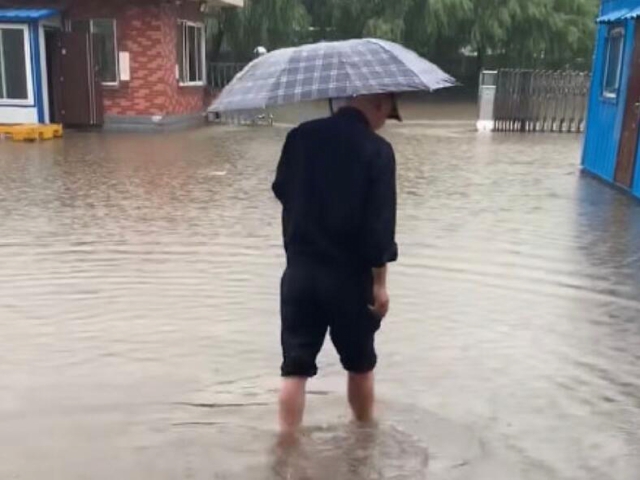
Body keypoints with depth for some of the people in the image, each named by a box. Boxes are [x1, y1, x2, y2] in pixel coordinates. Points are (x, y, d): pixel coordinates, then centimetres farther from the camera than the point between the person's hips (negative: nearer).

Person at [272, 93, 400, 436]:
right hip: (350, 276, -3)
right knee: (360, 363, 18)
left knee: (296, 365, 9)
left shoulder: (300, 136, 1)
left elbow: (281, 190, 15)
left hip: (299, 271, 3)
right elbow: (379, 225, -16)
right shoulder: (376, 150, -13)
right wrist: (379, 282, -9)